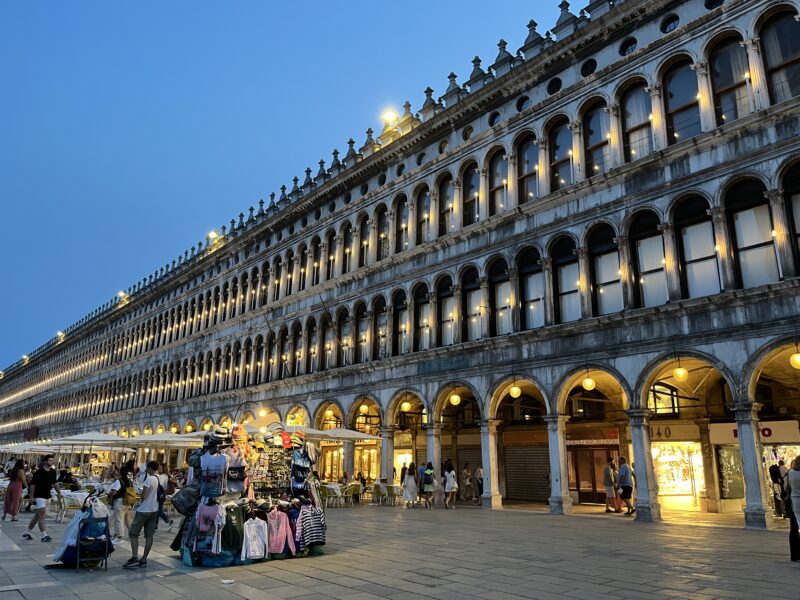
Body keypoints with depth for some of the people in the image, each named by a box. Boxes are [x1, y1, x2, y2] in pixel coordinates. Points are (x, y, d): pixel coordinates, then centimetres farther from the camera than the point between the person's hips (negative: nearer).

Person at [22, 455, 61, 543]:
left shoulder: (53, 472, 7)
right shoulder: (39, 472, -13)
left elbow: (55, 483, 15)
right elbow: (33, 484, -10)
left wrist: (59, 493, 7)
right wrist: (32, 497, -12)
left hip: (47, 496, 8)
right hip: (39, 496, -8)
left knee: (38, 515, 16)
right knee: (42, 515, -13)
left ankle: (27, 532, 30)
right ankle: (44, 535, -16)